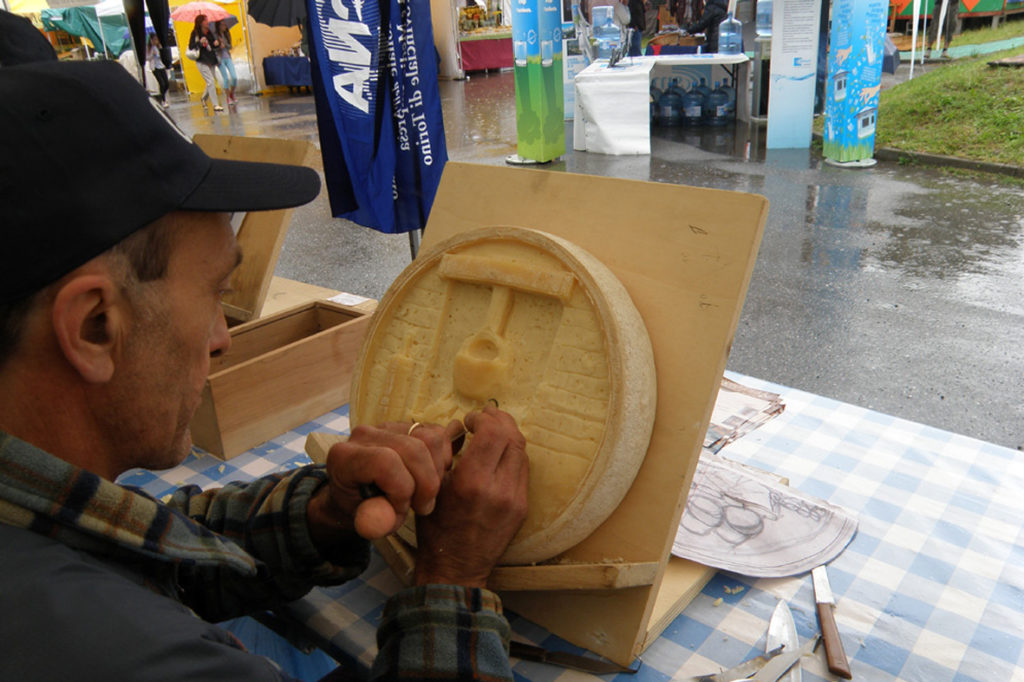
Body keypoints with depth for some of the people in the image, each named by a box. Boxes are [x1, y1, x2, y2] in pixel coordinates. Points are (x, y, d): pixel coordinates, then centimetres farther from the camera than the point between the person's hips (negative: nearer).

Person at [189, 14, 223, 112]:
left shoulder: (210, 33, 9)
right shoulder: (195, 33, -6)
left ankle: (204, 98, 39)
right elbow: (190, 47, -10)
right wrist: (200, 43, -24)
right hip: (202, 62, -6)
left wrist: (217, 43, -6)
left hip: (211, 61, 6)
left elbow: (217, 47, 16)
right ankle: (215, 105, -14)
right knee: (211, 82, -15)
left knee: (210, 83, 12)